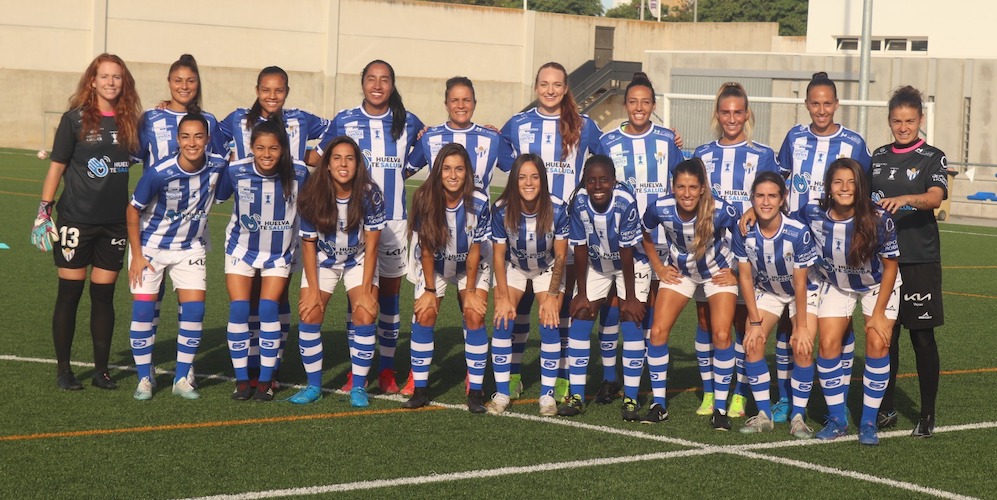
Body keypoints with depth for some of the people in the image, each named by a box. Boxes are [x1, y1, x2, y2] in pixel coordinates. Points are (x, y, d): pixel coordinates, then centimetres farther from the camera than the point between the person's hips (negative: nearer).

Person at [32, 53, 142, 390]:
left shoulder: (130, 122, 5)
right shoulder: (75, 119, -4)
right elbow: (57, 167, -2)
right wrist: (44, 211, -5)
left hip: (114, 223, 3)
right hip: (76, 220, -3)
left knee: (104, 296, 8)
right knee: (70, 293, 3)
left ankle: (101, 370, 16)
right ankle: (63, 369, 12)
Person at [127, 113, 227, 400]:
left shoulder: (218, 167, -16)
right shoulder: (159, 174, -25)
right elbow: (133, 211, -12)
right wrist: (136, 255, -11)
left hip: (190, 248, 3)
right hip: (151, 247, -3)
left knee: (194, 309, -7)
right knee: (143, 310, -7)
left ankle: (182, 379, 7)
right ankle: (144, 379, 9)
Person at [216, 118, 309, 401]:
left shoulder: (298, 174, -20)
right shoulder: (236, 171, -19)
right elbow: (219, 197, 4)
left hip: (279, 253, -1)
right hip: (241, 249, 1)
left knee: (269, 308, -9)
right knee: (238, 308, -7)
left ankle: (266, 380, 2)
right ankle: (241, 379, 5)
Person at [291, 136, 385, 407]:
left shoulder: (370, 195, -23)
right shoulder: (313, 196, -21)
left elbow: (371, 245, -16)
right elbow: (308, 243, -11)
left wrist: (366, 289, -17)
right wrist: (313, 288, -14)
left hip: (358, 260, -1)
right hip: (323, 260, 1)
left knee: (365, 315, -17)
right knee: (309, 315, -12)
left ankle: (359, 386, -4)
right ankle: (314, 385, 3)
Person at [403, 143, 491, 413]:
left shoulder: (479, 203, -26)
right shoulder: (425, 199, -23)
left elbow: (475, 250, -15)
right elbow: (426, 249, -14)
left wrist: (470, 291, -11)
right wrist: (429, 290, -11)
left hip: (469, 267, -1)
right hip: (433, 266, 1)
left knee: (474, 315, -14)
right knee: (425, 314, -12)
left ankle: (475, 392, -9)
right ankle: (420, 390, -4)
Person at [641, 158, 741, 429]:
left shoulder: (721, 210, -33)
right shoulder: (660, 208, -26)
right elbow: (644, 234, -2)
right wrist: (658, 267, -2)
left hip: (718, 272, -2)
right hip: (680, 271, 2)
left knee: (721, 335, -15)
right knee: (658, 331, -9)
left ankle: (720, 408, -1)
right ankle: (659, 404, 4)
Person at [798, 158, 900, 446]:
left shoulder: (878, 219, -30)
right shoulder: (812, 214, -25)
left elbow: (890, 266, -17)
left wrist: (878, 313, -16)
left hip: (878, 284, -2)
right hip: (836, 285, 2)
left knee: (877, 343, -14)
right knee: (828, 344, -9)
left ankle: (869, 422, -2)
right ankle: (837, 420, 5)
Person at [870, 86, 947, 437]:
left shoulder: (932, 158, -2)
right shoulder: (878, 157, 12)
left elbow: (936, 196, -21)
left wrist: (906, 199, -39)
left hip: (920, 260, -4)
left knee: (922, 336, -1)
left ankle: (928, 414, 6)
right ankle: (886, 410, 16)